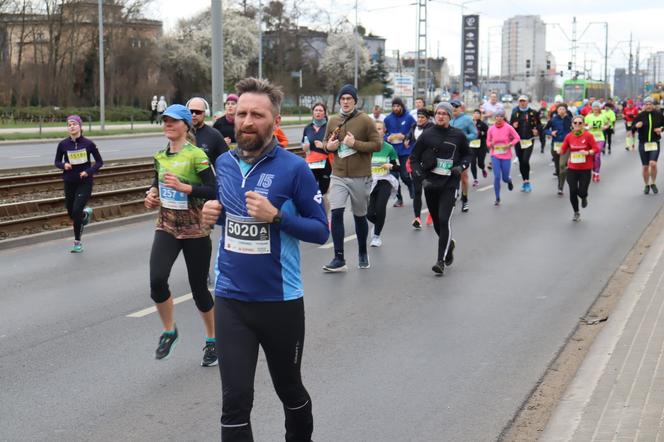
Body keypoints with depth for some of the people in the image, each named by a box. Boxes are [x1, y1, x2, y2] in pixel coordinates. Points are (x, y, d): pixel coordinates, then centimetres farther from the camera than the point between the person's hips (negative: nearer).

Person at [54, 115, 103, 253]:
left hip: (85, 182, -3)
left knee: (76, 211, -13)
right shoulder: (63, 144, -4)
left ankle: (77, 242, 5)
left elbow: (99, 162, 0)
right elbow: (57, 162, 8)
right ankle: (86, 213, 47)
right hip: (69, 183, 3)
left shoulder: (88, 143, -9)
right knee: (71, 213, 11)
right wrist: (64, 165, -14)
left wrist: (89, 171, -15)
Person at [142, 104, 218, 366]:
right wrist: (152, 194, 3)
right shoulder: (160, 157, 6)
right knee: (157, 280, -18)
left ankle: (212, 340, 29)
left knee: (199, 288, 5)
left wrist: (184, 187, -26)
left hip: (195, 230, -4)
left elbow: (214, 191, -17)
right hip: (166, 227, 4)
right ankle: (169, 331, 7)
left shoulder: (196, 155, -12)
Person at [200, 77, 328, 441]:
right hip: (230, 298, 3)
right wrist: (213, 214, -3)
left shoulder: (293, 168, -12)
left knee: (289, 389, 19)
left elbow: (321, 230, -9)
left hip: (280, 300, -3)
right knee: (235, 401, 0)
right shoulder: (224, 163, 3)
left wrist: (276, 216, -24)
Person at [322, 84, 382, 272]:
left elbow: (377, 144, -10)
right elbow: (325, 143, 18)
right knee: (336, 214, -11)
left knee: (360, 216, 11)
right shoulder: (333, 121, 6)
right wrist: (328, 146, -6)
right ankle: (339, 259, -6)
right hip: (338, 175, 2)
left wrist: (355, 144, -20)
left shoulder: (365, 120, -6)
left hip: (360, 177, -2)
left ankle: (363, 254, 32)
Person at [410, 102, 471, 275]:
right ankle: (449, 244, 44)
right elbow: (414, 159, 4)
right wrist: (421, 178, -7)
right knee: (436, 222, 13)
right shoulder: (427, 135, -1)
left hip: (450, 184, -2)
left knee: (444, 220, -15)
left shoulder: (458, 135, -1)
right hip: (430, 183, 2)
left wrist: (462, 166, -5)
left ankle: (441, 261, -12)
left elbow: (467, 155, 15)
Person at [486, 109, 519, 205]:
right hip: (495, 155, 1)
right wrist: (491, 144, -15)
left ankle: (509, 180, 46)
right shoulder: (491, 129, -3)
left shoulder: (508, 127, -8)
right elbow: (488, 141, 7)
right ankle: (497, 198, 4)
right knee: (497, 177, -9)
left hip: (506, 156, -1)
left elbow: (517, 138, 1)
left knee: (505, 178, 5)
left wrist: (510, 144, -14)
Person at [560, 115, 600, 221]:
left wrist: (587, 152, -24)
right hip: (572, 168, 2)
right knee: (573, 191, 0)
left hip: (585, 169, -2)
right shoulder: (569, 136, 0)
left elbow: (596, 149, -7)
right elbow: (563, 150, 3)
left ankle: (584, 198, 34)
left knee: (582, 191, -6)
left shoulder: (588, 135, -8)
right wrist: (560, 151, -19)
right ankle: (576, 213, 23)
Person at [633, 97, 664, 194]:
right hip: (643, 144, 1)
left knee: (653, 164, -17)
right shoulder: (640, 116, -4)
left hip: (655, 143, -1)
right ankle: (646, 185, 26)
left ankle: (653, 183, 5)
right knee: (645, 166, 7)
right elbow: (632, 128, -3)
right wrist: (636, 126, -25)